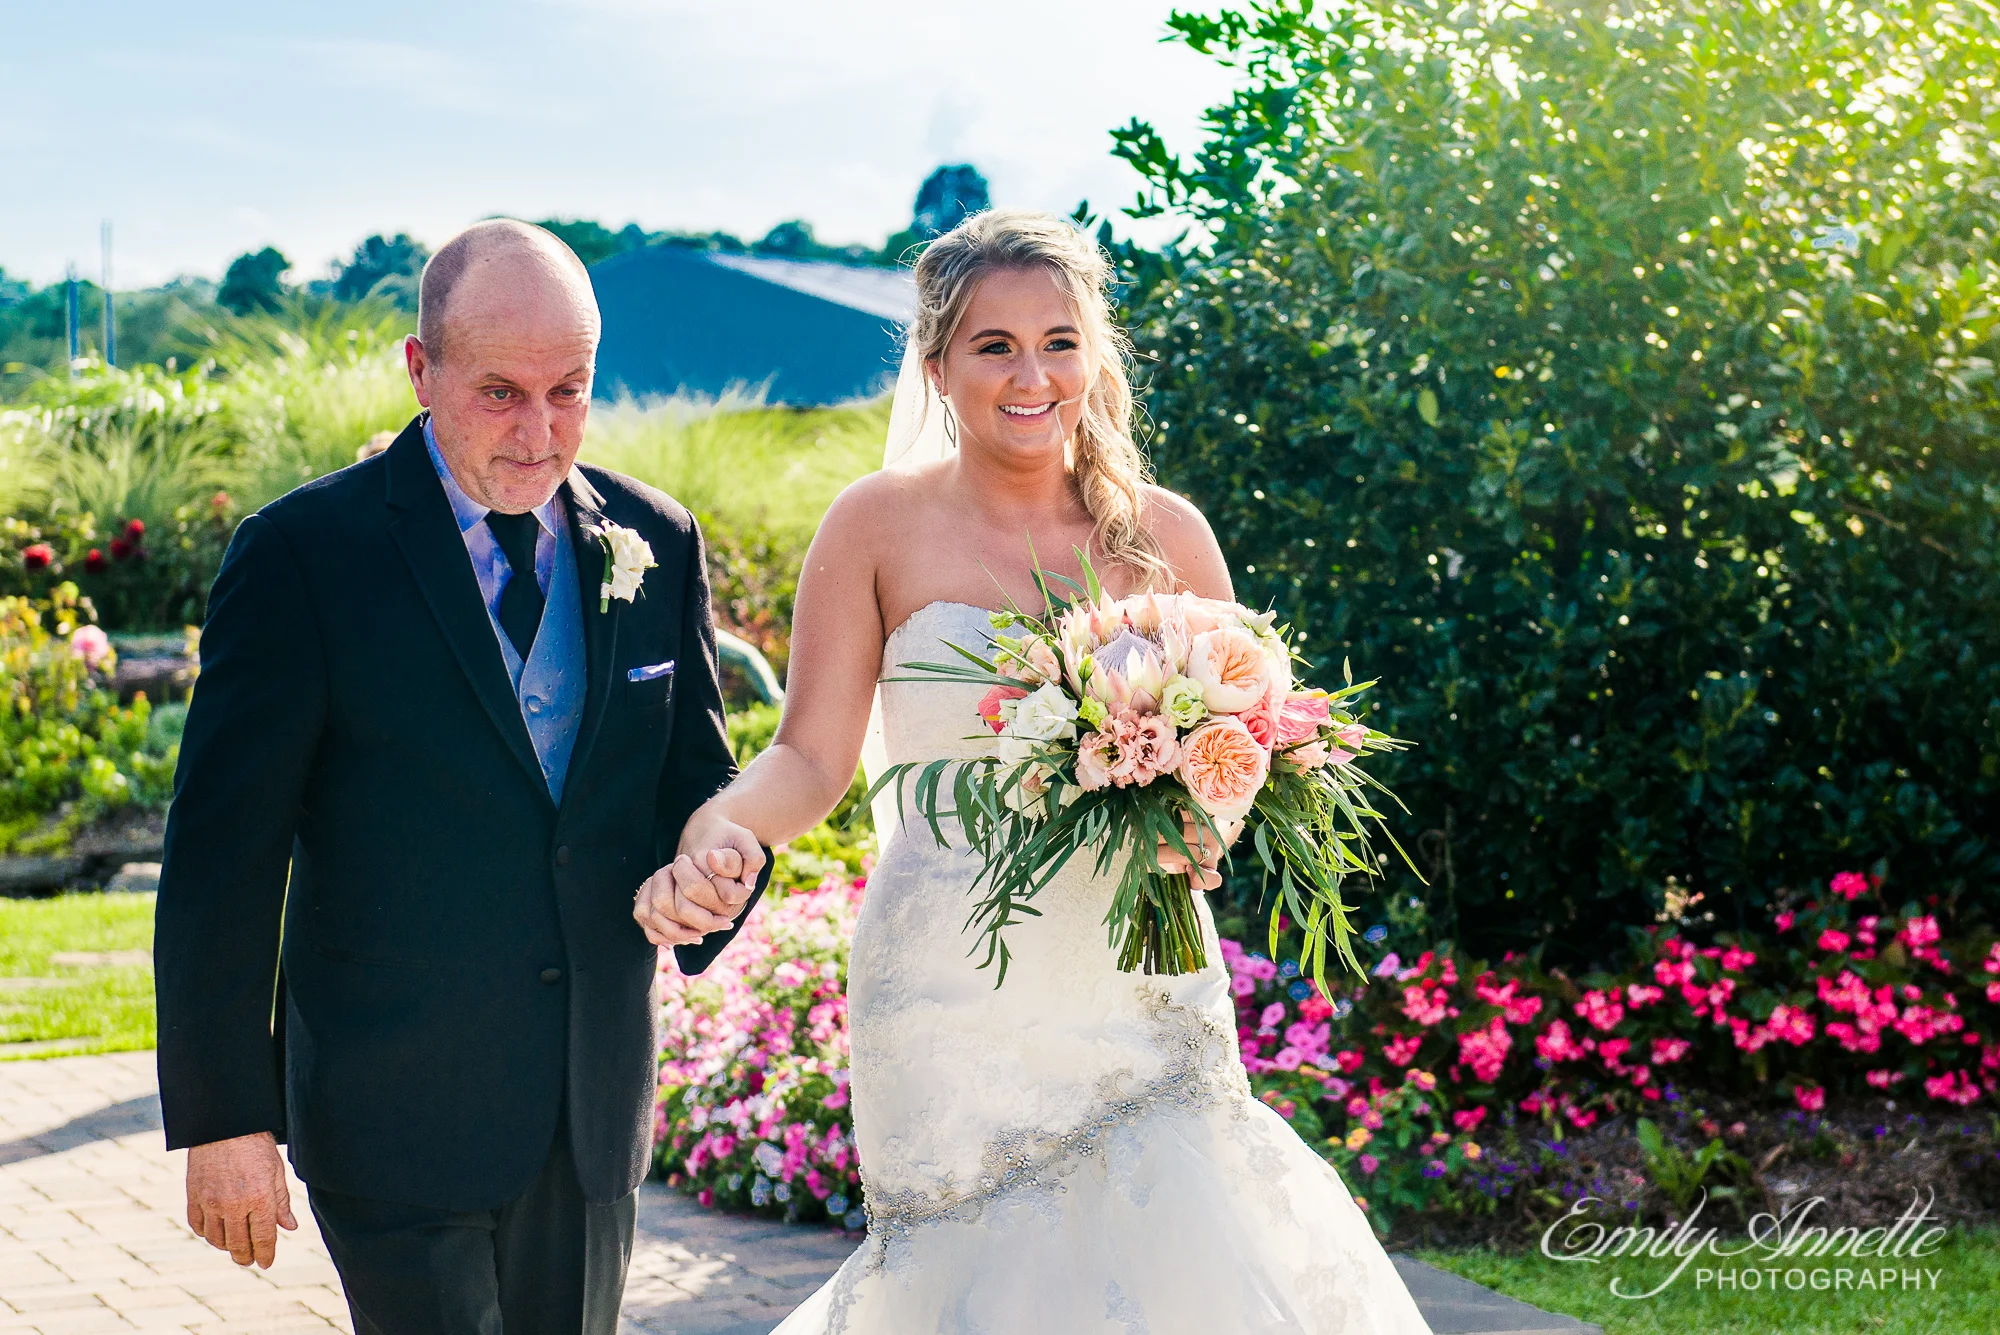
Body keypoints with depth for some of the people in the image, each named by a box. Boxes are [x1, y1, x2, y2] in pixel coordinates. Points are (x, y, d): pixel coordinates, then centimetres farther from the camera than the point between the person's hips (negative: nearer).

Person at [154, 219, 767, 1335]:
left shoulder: (657, 544, 3)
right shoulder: (303, 551, -10)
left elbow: (697, 779, 12)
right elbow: (222, 856, -9)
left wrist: (712, 865, -13)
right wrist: (223, 1115, -10)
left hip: (597, 1109, 5)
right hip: (395, 1107, -4)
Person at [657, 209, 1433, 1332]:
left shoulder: (1164, 532, 4)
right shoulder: (881, 525, -1)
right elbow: (812, 759, -3)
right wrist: (721, 824, -23)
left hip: (1142, 976, 2)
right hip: (954, 991, -2)